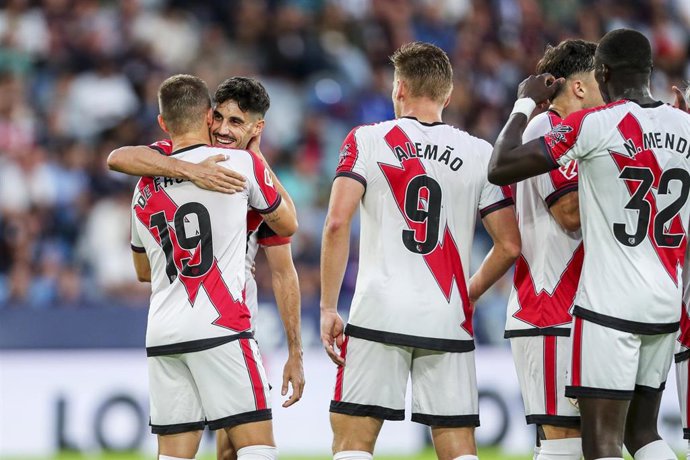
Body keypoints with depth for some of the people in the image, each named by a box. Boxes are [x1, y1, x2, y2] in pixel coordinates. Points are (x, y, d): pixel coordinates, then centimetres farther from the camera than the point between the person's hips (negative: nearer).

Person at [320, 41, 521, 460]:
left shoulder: (367, 141, 2)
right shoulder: (480, 154, 8)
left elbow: (337, 223, -8)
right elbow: (510, 246, 6)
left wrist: (328, 308, -3)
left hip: (379, 315, -2)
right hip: (449, 323, 2)